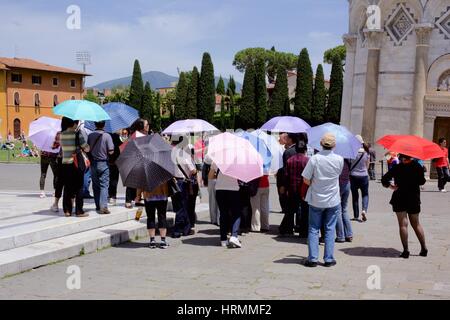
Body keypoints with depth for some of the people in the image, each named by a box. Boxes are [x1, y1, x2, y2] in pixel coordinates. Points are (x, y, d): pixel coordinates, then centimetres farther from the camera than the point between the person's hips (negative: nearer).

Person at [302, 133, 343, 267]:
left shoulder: (314, 159, -14)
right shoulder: (339, 159, -8)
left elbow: (306, 180, -11)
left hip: (316, 200, -1)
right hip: (333, 201, 1)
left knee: (313, 229, 8)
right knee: (330, 229, 10)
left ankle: (312, 258, 6)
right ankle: (329, 259, 11)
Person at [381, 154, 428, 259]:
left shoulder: (397, 168, -9)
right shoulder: (418, 167, -3)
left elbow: (384, 179, -11)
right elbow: (422, 182, 5)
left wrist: (389, 185, 4)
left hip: (400, 199, -3)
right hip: (414, 199, 3)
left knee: (403, 224, -2)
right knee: (416, 224, 16)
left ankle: (406, 250, -6)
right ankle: (424, 248, 17)